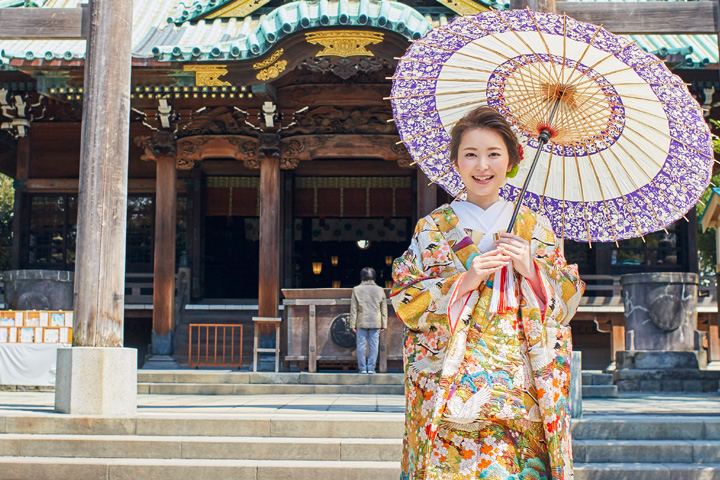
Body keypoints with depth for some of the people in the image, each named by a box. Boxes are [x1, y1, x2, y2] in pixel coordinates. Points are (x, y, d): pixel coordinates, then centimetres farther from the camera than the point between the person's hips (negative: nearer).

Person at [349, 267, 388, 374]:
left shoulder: (356, 290, -1)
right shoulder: (380, 290, 4)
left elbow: (353, 309, 0)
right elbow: (384, 309, 7)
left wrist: (353, 324, 4)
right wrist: (384, 324, 13)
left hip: (361, 322, -1)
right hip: (376, 323, 1)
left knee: (361, 345, 4)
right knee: (374, 345, 5)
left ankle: (362, 368, 5)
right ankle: (371, 368, 5)